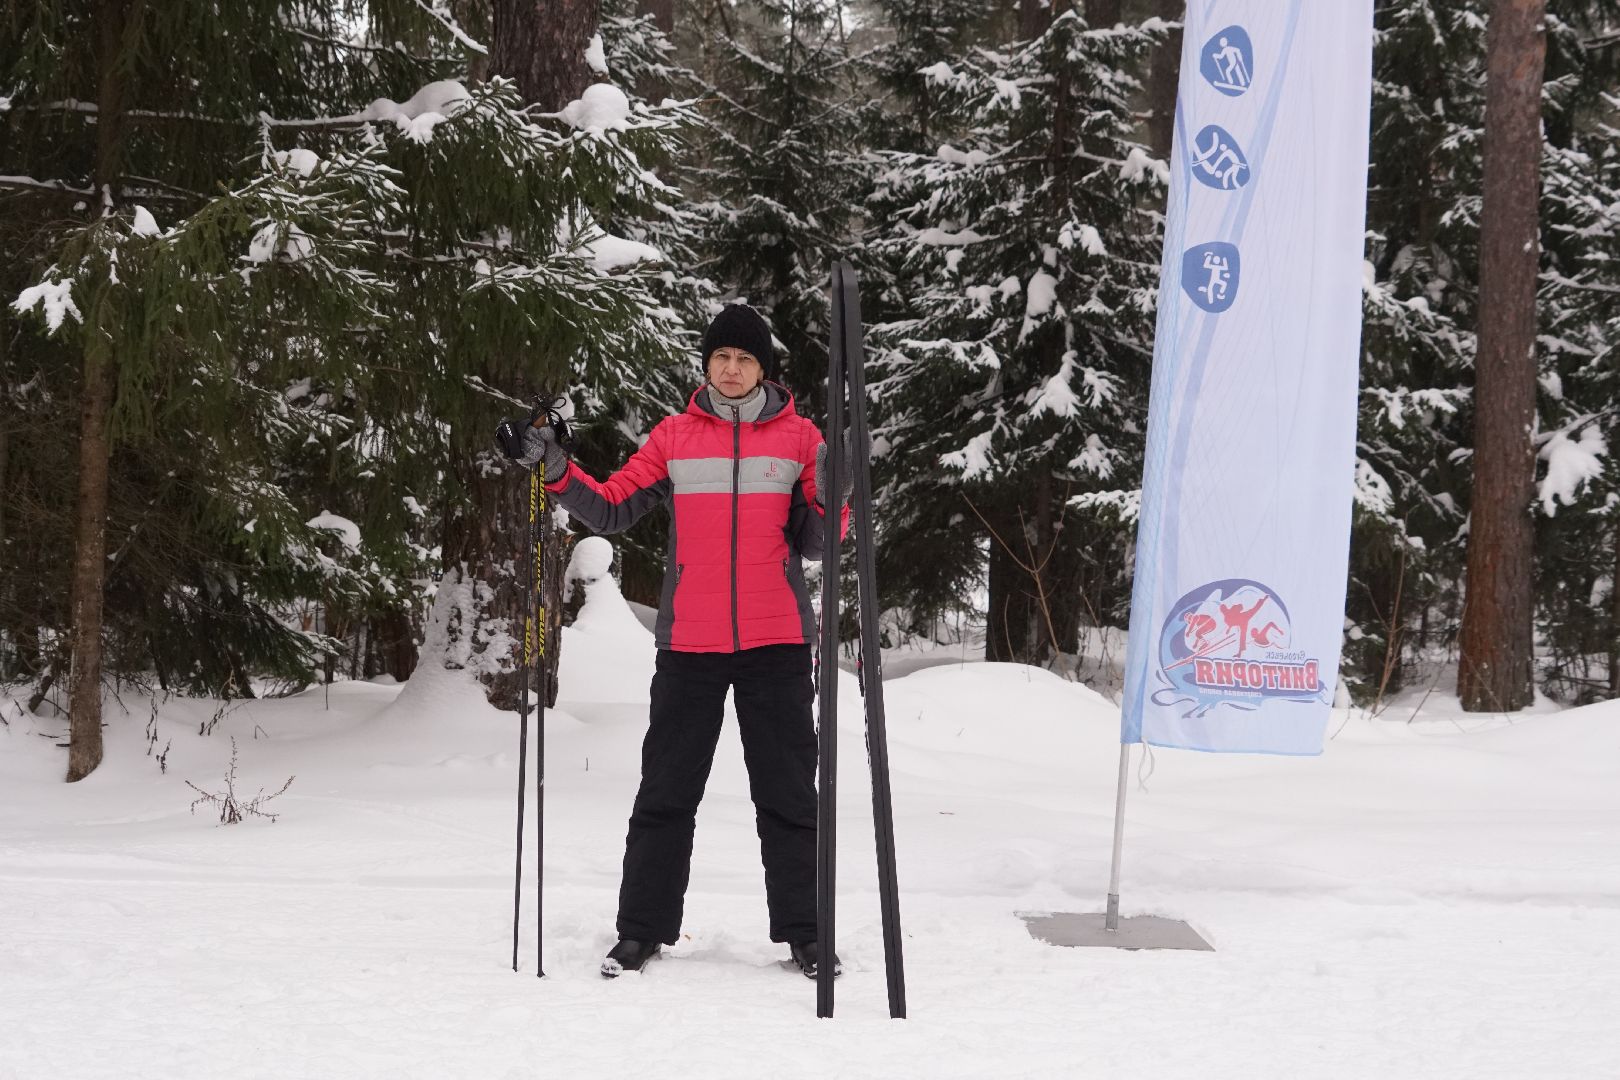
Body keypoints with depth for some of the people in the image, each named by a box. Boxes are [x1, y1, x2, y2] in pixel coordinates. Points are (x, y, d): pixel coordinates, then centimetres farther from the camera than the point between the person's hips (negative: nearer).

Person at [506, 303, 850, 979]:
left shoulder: (798, 437, 5)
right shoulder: (675, 436, 6)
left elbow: (813, 546, 6)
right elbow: (612, 510, 4)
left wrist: (831, 497, -13)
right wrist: (556, 471, -9)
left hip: (776, 642, 0)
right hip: (689, 643, 1)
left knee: (788, 793, 5)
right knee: (666, 790, 5)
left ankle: (803, 931, 12)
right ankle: (642, 930, 12)